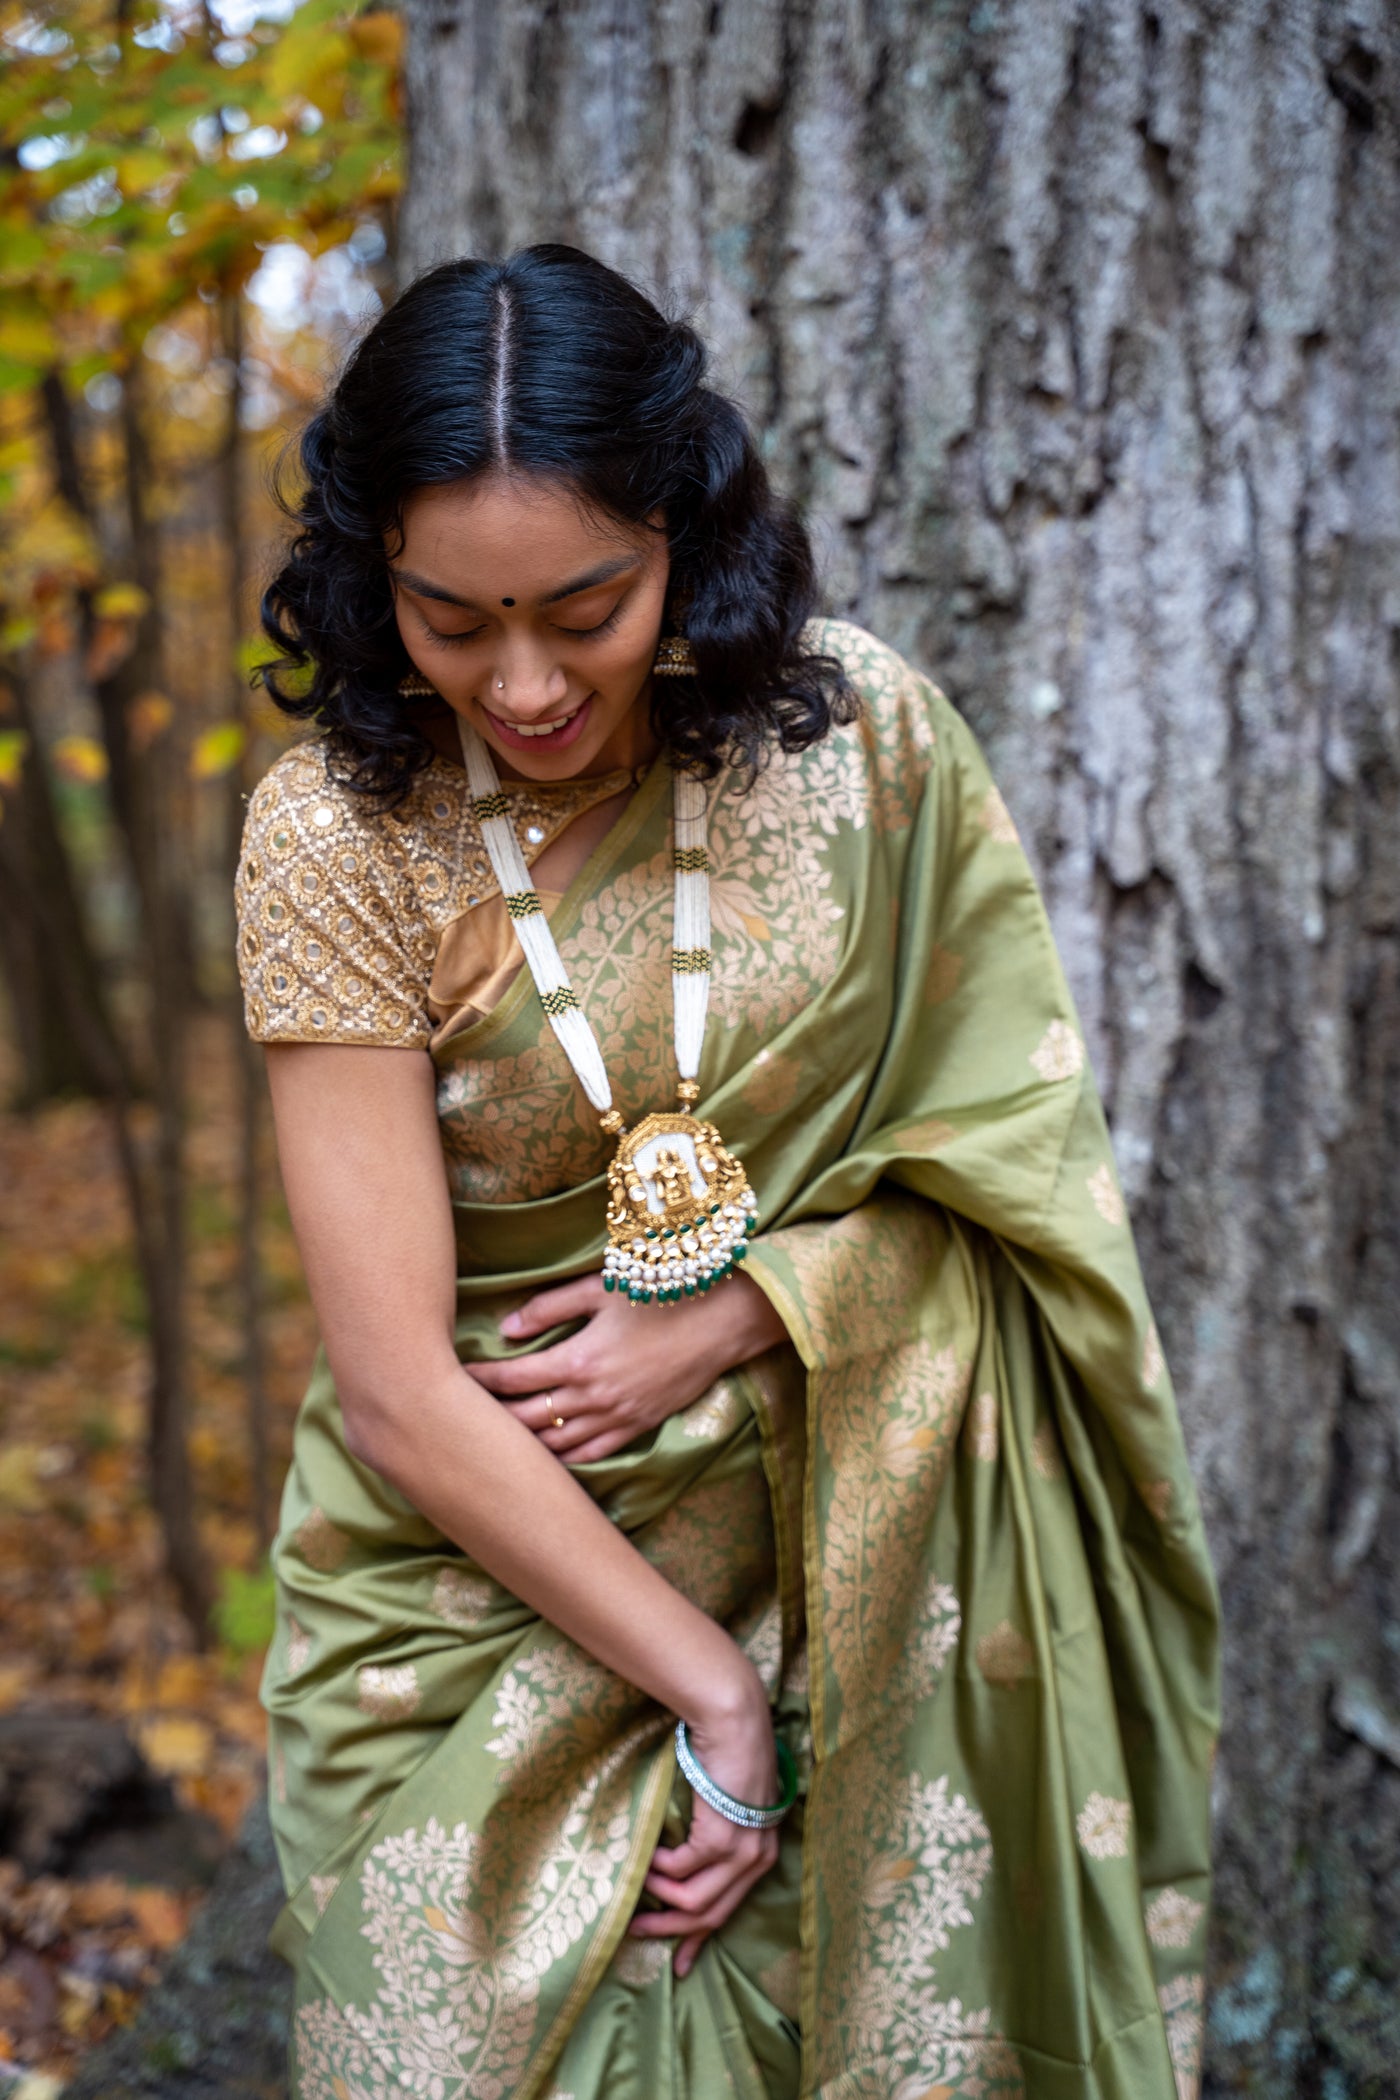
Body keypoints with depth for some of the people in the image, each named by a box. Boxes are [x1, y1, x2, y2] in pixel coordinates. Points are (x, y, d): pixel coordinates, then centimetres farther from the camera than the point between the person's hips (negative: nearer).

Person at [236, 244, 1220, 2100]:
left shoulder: (860, 735, -8)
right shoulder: (338, 835, -14)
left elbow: (1007, 1155, 0)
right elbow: (400, 1394, -15)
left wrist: (726, 1317, -15)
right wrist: (711, 1689, -13)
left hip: (850, 1581, 2)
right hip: (479, 1591, -1)